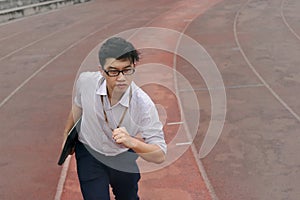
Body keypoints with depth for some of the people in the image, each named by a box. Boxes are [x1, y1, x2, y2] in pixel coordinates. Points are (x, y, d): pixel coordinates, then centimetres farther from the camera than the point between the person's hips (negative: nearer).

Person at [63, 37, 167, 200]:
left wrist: (132, 142, -49)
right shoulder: (85, 81, -26)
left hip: (124, 157, 0)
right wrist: (67, 133, 15)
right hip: (88, 152, 0)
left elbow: (159, 156, -31)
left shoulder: (143, 105, -33)